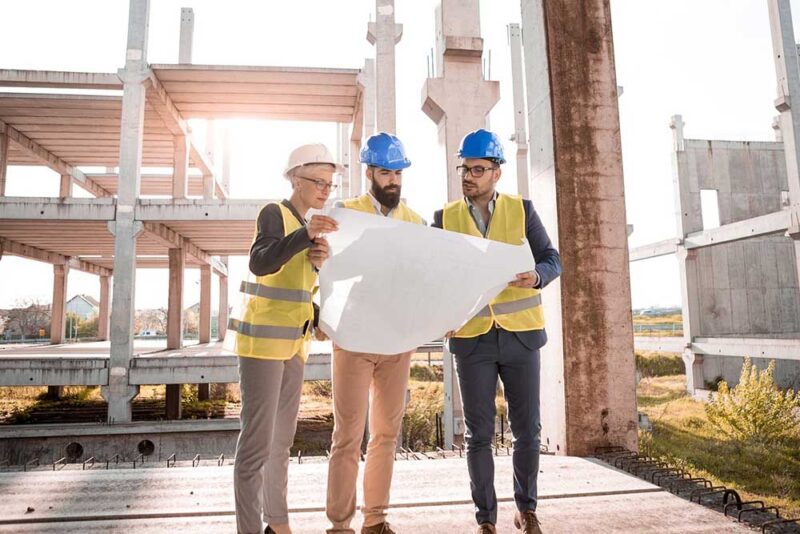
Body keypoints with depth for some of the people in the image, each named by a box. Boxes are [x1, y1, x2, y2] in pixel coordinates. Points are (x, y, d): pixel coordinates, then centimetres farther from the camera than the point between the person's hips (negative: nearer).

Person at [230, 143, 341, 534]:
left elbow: (305, 287, 12)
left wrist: (317, 261, -8)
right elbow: (259, 263, -26)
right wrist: (305, 235, -38)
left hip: (293, 343, 8)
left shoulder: (305, 224, 15)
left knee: (282, 439, 14)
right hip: (263, 341, -8)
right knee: (257, 439, -8)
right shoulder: (274, 213, -8)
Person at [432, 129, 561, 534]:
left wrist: (536, 277, -20)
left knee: (527, 429, 9)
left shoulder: (522, 209, 4)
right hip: (472, 338, 0)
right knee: (479, 434, 5)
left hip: (521, 334, 1)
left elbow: (552, 260, 2)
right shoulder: (445, 218, 5)